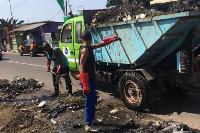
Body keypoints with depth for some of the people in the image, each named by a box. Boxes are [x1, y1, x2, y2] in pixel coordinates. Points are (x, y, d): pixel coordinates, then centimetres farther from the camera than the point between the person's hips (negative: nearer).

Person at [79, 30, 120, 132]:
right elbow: (82, 68, -24)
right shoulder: (85, 50, -19)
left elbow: (101, 44, 24)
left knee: (93, 100, 21)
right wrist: (85, 86, -26)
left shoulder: (89, 47, 10)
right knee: (90, 102, -1)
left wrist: (113, 39, 21)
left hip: (91, 80, 10)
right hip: (88, 81, -10)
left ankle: (90, 119, 38)